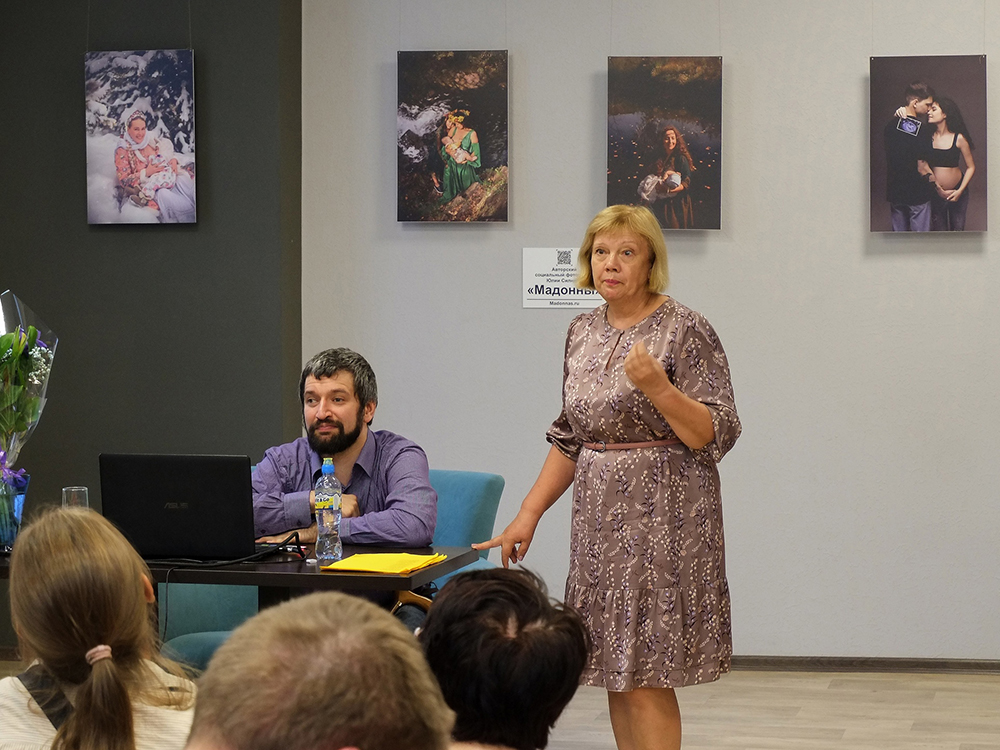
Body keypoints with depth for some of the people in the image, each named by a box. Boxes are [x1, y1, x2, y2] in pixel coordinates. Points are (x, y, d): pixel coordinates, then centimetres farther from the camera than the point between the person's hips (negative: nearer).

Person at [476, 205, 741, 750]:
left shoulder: (685, 331, -9)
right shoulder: (583, 331, 11)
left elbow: (717, 436, -13)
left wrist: (656, 386, -26)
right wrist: (529, 514, 13)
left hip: (661, 516, -7)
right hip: (600, 518, 7)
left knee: (644, 679, -7)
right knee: (615, 675, 9)